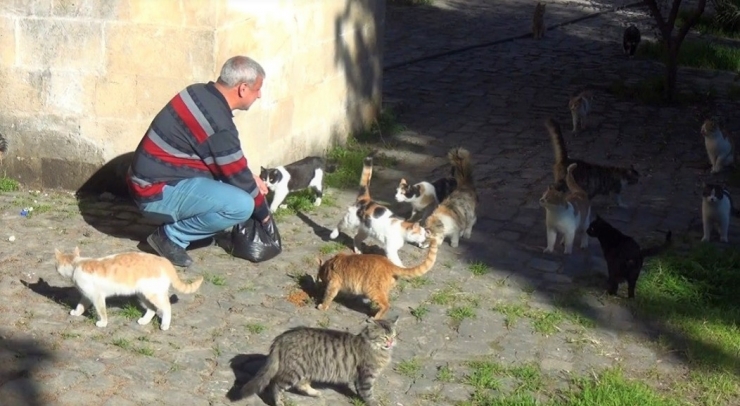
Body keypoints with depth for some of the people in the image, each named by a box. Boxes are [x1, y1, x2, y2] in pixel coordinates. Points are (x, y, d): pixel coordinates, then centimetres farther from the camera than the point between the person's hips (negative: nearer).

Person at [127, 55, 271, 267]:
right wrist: (263, 212, 3)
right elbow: (238, 177, -13)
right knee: (242, 205, -22)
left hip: (150, 177, 10)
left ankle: (174, 229, 12)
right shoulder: (218, 124, -24)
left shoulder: (201, 92, 4)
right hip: (158, 192, -10)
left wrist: (250, 177, 14)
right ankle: (172, 236, -5)